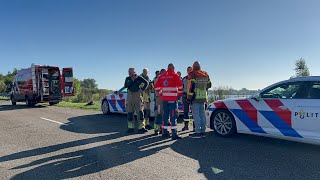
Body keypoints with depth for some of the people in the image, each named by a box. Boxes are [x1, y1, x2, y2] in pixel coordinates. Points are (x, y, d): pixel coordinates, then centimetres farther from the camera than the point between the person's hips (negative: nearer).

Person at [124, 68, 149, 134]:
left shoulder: (139, 78, -1)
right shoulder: (128, 79, 7)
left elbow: (146, 83, 4)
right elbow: (125, 86, -7)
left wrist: (142, 89, -6)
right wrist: (132, 80, -14)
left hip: (137, 95, -3)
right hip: (130, 95, 3)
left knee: (139, 111, -6)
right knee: (130, 112, 6)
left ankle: (141, 127, -3)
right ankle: (131, 127, 15)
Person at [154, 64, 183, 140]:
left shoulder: (162, 76, 11)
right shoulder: (174, 75, -5)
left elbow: (156, 86, 13)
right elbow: (180, 85, -14)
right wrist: (179, 94, -3)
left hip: (164, 98, 5)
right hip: (173, 99, -5)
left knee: (165, 115, 14)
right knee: (173, 116, -3)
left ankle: (164, 132, 21)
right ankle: (174, 134, -5)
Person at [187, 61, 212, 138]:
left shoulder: (193, 75, -10)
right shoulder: (206, 74, 11)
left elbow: (191, 87, -17)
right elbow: (209, 85, 19)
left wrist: (189, 97, -13)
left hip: (195, 98, -7)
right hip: (203, 97, 7)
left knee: (196, 114, -4)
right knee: (202, 114, 12)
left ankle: (198, 132, -4)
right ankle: (203, 131, 17)